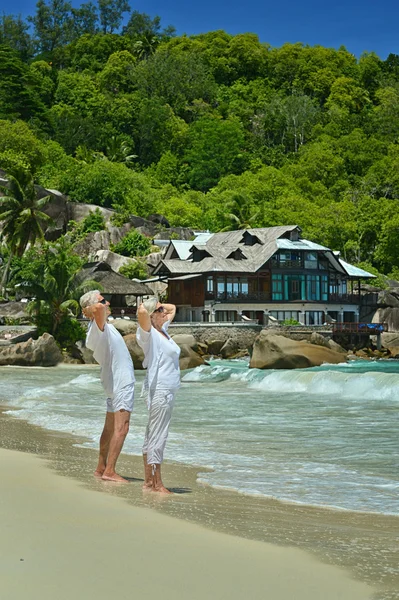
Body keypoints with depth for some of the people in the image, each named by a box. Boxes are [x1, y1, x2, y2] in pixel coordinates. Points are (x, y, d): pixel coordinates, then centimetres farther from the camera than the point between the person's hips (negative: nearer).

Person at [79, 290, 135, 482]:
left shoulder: (102, 326, 11)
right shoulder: (98, 327, -19)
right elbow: (98, 309, -41)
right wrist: (93, 309, -19)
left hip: (116, 382, 10)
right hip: (121, 382, -10)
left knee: (110, 428, 14)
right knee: (121, 428, -13)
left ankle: (101, 468, 20)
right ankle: (109, 471, -16)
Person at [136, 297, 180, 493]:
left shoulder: (162, 330, 15)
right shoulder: (148, 332, -11)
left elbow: (172, 308, 32)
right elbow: (142, 312, -32)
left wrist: (159, 304, 16)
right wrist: (145, 307, -11)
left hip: (167, 390, 10)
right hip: (159, 390, -9)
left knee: (152, 436, 12)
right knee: (157, 437, -6)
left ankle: (148, 481, 18)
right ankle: (157, 484, -3)